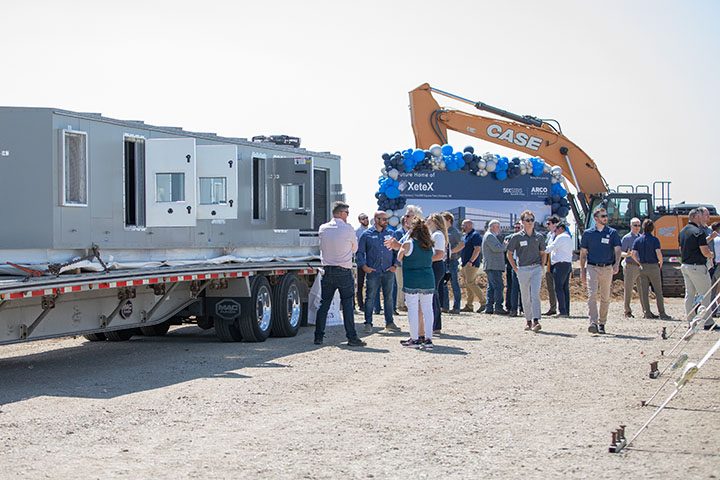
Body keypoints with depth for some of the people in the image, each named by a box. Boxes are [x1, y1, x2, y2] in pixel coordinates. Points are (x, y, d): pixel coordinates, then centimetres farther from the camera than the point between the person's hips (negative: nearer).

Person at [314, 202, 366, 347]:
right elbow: (355, 248, 4)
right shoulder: (348, 229, -9)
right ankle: (352, 337, -1)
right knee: (347, 305, 0)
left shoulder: (323, 229, 1)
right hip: (344, 271, -4)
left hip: (327, 271, 4)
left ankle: (318, 337, 9)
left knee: (324, 304, 9)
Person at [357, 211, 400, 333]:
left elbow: (396, 251, 14)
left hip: (388, 272, 3)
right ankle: (368, 323, 6)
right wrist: (363, 266, -9)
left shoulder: (390, 234, 11)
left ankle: (389, 322, 14)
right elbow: (360, 252, 2)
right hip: (373, 272, -3)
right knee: (370, 297, 0)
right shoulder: (367, 235, 2)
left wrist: (395, 265, 1)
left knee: (389, 297, 7)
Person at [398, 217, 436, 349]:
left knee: (413, 309, 1)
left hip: (412, 282, -4)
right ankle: (428, 338, 6)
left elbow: (399, 258, 4)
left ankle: (414, 339, 1)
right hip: (428, 281, 4)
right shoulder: (431, 245, 5)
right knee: (427, 309, 6)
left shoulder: (408, 244, -8)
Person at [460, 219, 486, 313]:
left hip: (471, 264, -10)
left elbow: (477, 249, -19)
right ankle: (468, 306, 8)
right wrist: (461, 260, 17)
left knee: (470, 283, -15)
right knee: (468, 284, 8)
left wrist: (470, 261, -22)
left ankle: (483, 302, -11)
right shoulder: (465, 236, 20)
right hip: (465, 264, 10)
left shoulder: (475, 235, -11)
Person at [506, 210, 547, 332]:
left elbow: (543, 253, 19)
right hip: (523, 270, 0)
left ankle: (536, 321, -18)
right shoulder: (517, 237, 0)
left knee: (535, 294, -12)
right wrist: (516, 269, 1)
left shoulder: (539, 237, 7)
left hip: (536, 268, 0)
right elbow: (509, 254, 6)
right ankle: (528, 320, 19)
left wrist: (542, 267, 8)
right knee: (525, 297, 6)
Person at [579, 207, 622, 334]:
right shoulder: (588, 233, 6)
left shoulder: (613, 233, 6)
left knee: (605, 298, 6)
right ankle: (593, 323, -24)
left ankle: (602, 324, 17)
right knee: (592, 295, -16)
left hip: (607, 268, 1)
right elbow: (583, 253, 10)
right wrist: (582, 271, 5)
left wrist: (617, 264, -22)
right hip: (592, 268, -1)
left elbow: (617, 250, -3)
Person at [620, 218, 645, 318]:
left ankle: (646, 311, 6)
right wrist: (627, 254, -26)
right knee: (628, 290, -1)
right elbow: (620, 252, -6)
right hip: (630, 266, -5)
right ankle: (628, 312, 6)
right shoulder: (626, 238, -2)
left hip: (641, 266, 5)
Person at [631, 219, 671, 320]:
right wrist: (661, 263, 1)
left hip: (642, 267, 3)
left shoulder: (638, 240, 3)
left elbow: (633, 254, -2)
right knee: (658, 291, 2)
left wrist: (639, 263, 12)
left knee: (644, 291, 7)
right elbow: (658, 253, -16)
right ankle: (662, 313, 1)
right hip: (653, 266, -3)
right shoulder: (654, 240, -8)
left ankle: (647, 312, 6)